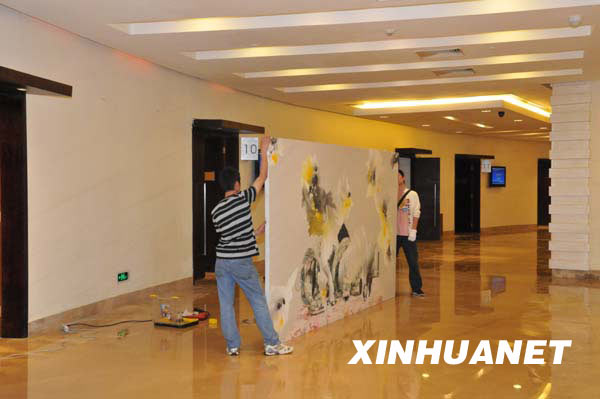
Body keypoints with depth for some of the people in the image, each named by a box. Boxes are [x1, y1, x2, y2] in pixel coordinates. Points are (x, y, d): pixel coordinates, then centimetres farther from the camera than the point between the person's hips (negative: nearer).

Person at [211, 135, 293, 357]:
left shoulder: (215, 211, 5)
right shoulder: (243, 198, -10)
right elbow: (262, 177, 1)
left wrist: (257, 231, 23)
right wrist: (264, 151, 11)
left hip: (222, 261, 5)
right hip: (241, 262, -4)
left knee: (226, 304, 8)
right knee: (259, 302, 5)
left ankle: (232, 346, 13)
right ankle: (272, 343, 10)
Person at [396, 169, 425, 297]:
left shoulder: (412, 194, 3)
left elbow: (416, 213, -1)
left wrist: (413, 231, -9)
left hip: (408, 234, -1)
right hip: (393, 233, 2)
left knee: (413, 262, 0)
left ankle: (416, 289, 7)